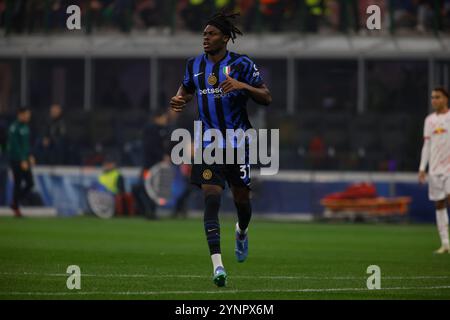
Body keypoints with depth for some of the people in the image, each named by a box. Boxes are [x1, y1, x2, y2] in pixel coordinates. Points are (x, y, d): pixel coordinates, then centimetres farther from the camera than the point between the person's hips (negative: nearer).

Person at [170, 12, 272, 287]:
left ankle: (242, 232, 47)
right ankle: (217, 264, -19)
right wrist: (179, 101, 0)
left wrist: (242, 85, -22)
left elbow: (267, 98, -5)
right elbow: (186, 91, 23)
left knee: (241, 197, 8)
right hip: (208, 141, 2)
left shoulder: (241, 64, -6)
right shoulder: (195, 65, 6)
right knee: (211, 197, -14)